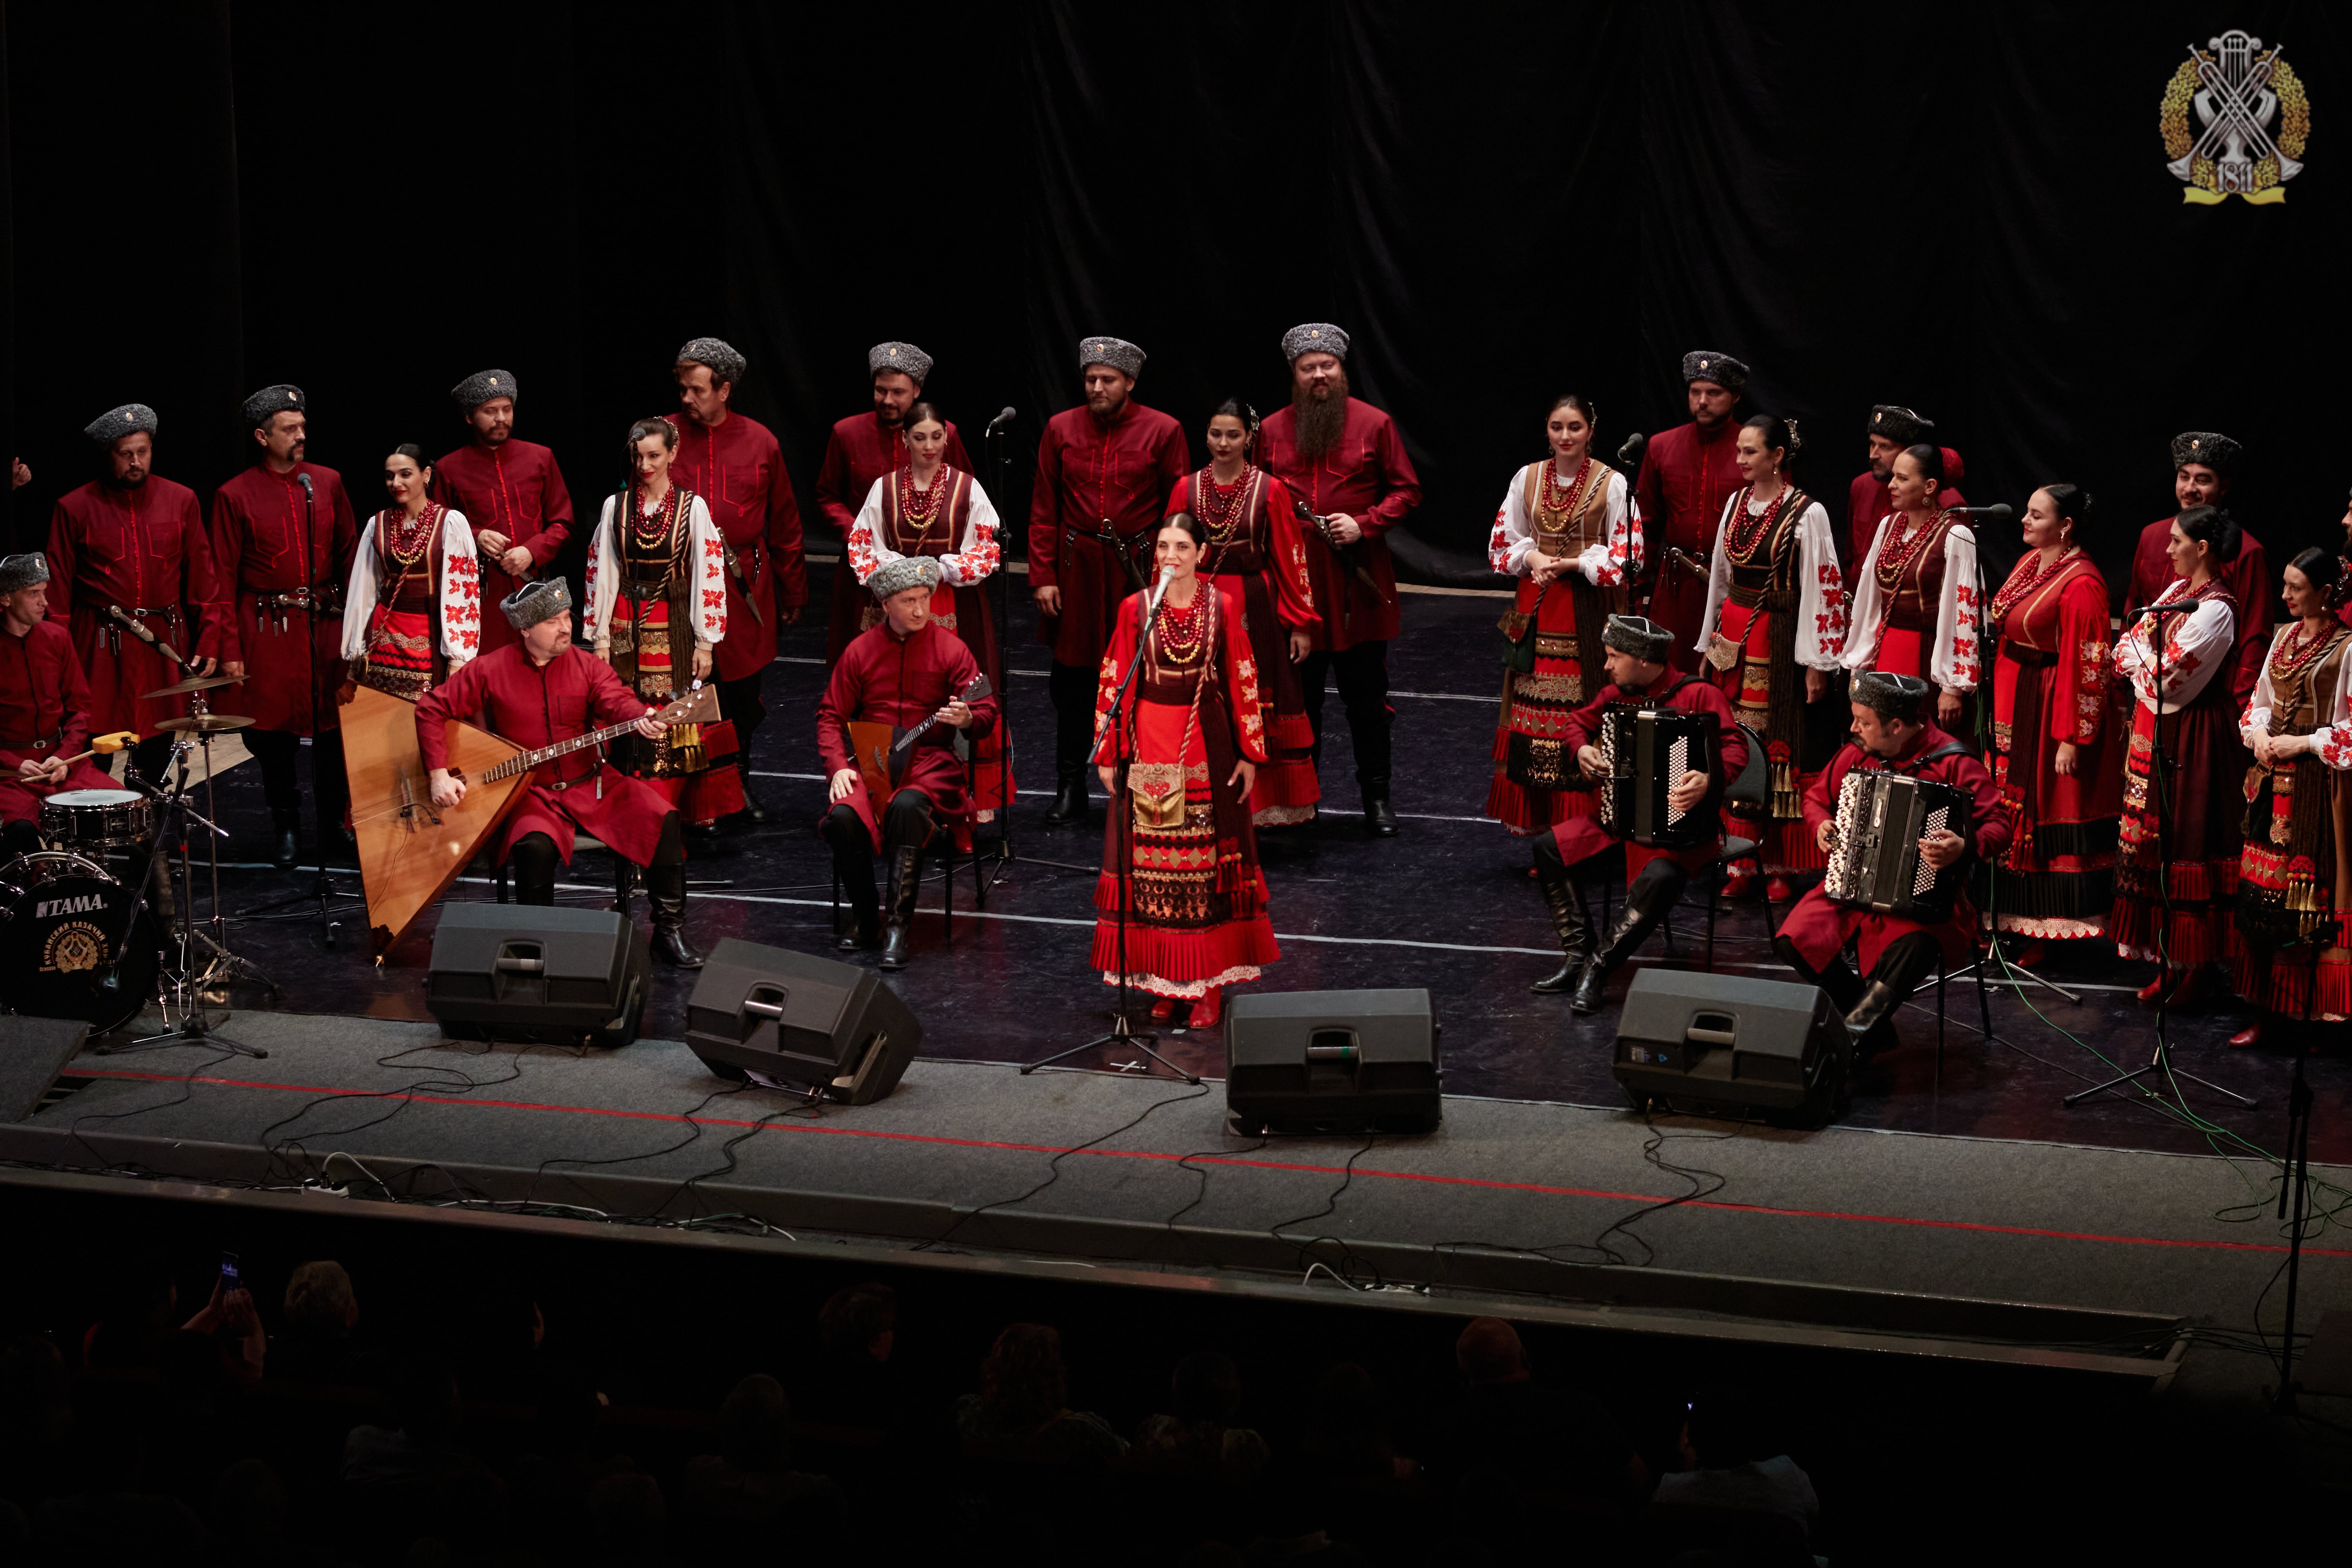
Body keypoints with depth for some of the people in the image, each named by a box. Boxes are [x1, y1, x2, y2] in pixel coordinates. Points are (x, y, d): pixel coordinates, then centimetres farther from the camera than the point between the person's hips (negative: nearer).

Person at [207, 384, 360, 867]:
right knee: (275, 732, 3)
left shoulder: (328, 482, 8)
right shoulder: (235, 497, -2)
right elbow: (224, 578, -1)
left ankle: (336, 823, 15)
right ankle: (287, 829, 16)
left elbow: (350, 555, 12)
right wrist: (230, 650, -5)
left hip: (326, 625, 2)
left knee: (334, 728, 2)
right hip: (268, 631, -2)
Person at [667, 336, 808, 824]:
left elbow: (785, 523, 10)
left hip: (747, 589, 1)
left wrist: (793, 593, 11)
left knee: (744, 694, 10)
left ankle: (737, 781, 30)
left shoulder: (759, 442, 4)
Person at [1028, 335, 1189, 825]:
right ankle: (1070, 792, 16)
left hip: (1138, 569, -2)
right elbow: (1043, 509, 7)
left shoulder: (1163, 431, -3)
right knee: (1072, 682, 6)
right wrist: (1042, 577, 1)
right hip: (1075, 571, 2)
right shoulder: (1061, 429, 4)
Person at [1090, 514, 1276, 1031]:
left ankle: (1209, 982, 7)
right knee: (1152, 863, 2)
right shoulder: (1135, 609, 2)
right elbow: (1114, 682, 4)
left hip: (1206, 747, -1)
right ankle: (1164, 980, 11)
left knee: (1207, 861, 1)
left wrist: (1249, 754, 0)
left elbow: (1243, 682, 2)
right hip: (1148, 748, 1)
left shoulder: (1221, 609, 0)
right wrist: (1107, 753, 1)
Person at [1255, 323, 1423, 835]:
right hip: (1293, 577, 2)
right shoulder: (1272, 430, 7)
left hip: (1357, 581, -2)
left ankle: (1377, 797, 15)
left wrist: (1364, 524, -11)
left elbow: (1407, 490, 2)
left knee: (1366, 696, 4)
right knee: (1298, 695, 8)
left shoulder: (1374, 424, 0)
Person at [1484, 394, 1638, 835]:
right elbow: (1502, 543, 11)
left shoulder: (1612, 483, -4)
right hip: (1537, 608, 3)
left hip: (1589, 612, -3)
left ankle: (1581, 814, 1)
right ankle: (1530, 815, 11)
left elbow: (1627, 556, -5)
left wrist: (1571, 564, -13)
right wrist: (1532, 557, -9)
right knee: (1534, 711, 3)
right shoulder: (1527, 478, 6)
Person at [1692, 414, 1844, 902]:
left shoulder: (1807, 514, -10)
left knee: (1779, 750, -3)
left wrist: (1816, 664, -12)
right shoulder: (1737, 503, 9)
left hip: (1778, 642, -6)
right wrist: (1710, 643, 17)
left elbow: (1821, 589, -10)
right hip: (1733, 637, 6)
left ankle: (1780, 866, 4)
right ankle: (1741, 862, 9)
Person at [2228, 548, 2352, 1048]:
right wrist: (2258, 734, -1)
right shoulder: (2285, 637, 11)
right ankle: (2267, 1011, 13)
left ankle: (2311, 1014, 4)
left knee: (2309, 897, -4)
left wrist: (2303, 743, -15)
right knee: (2261, 894, 7)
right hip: (2271, 781, 7)